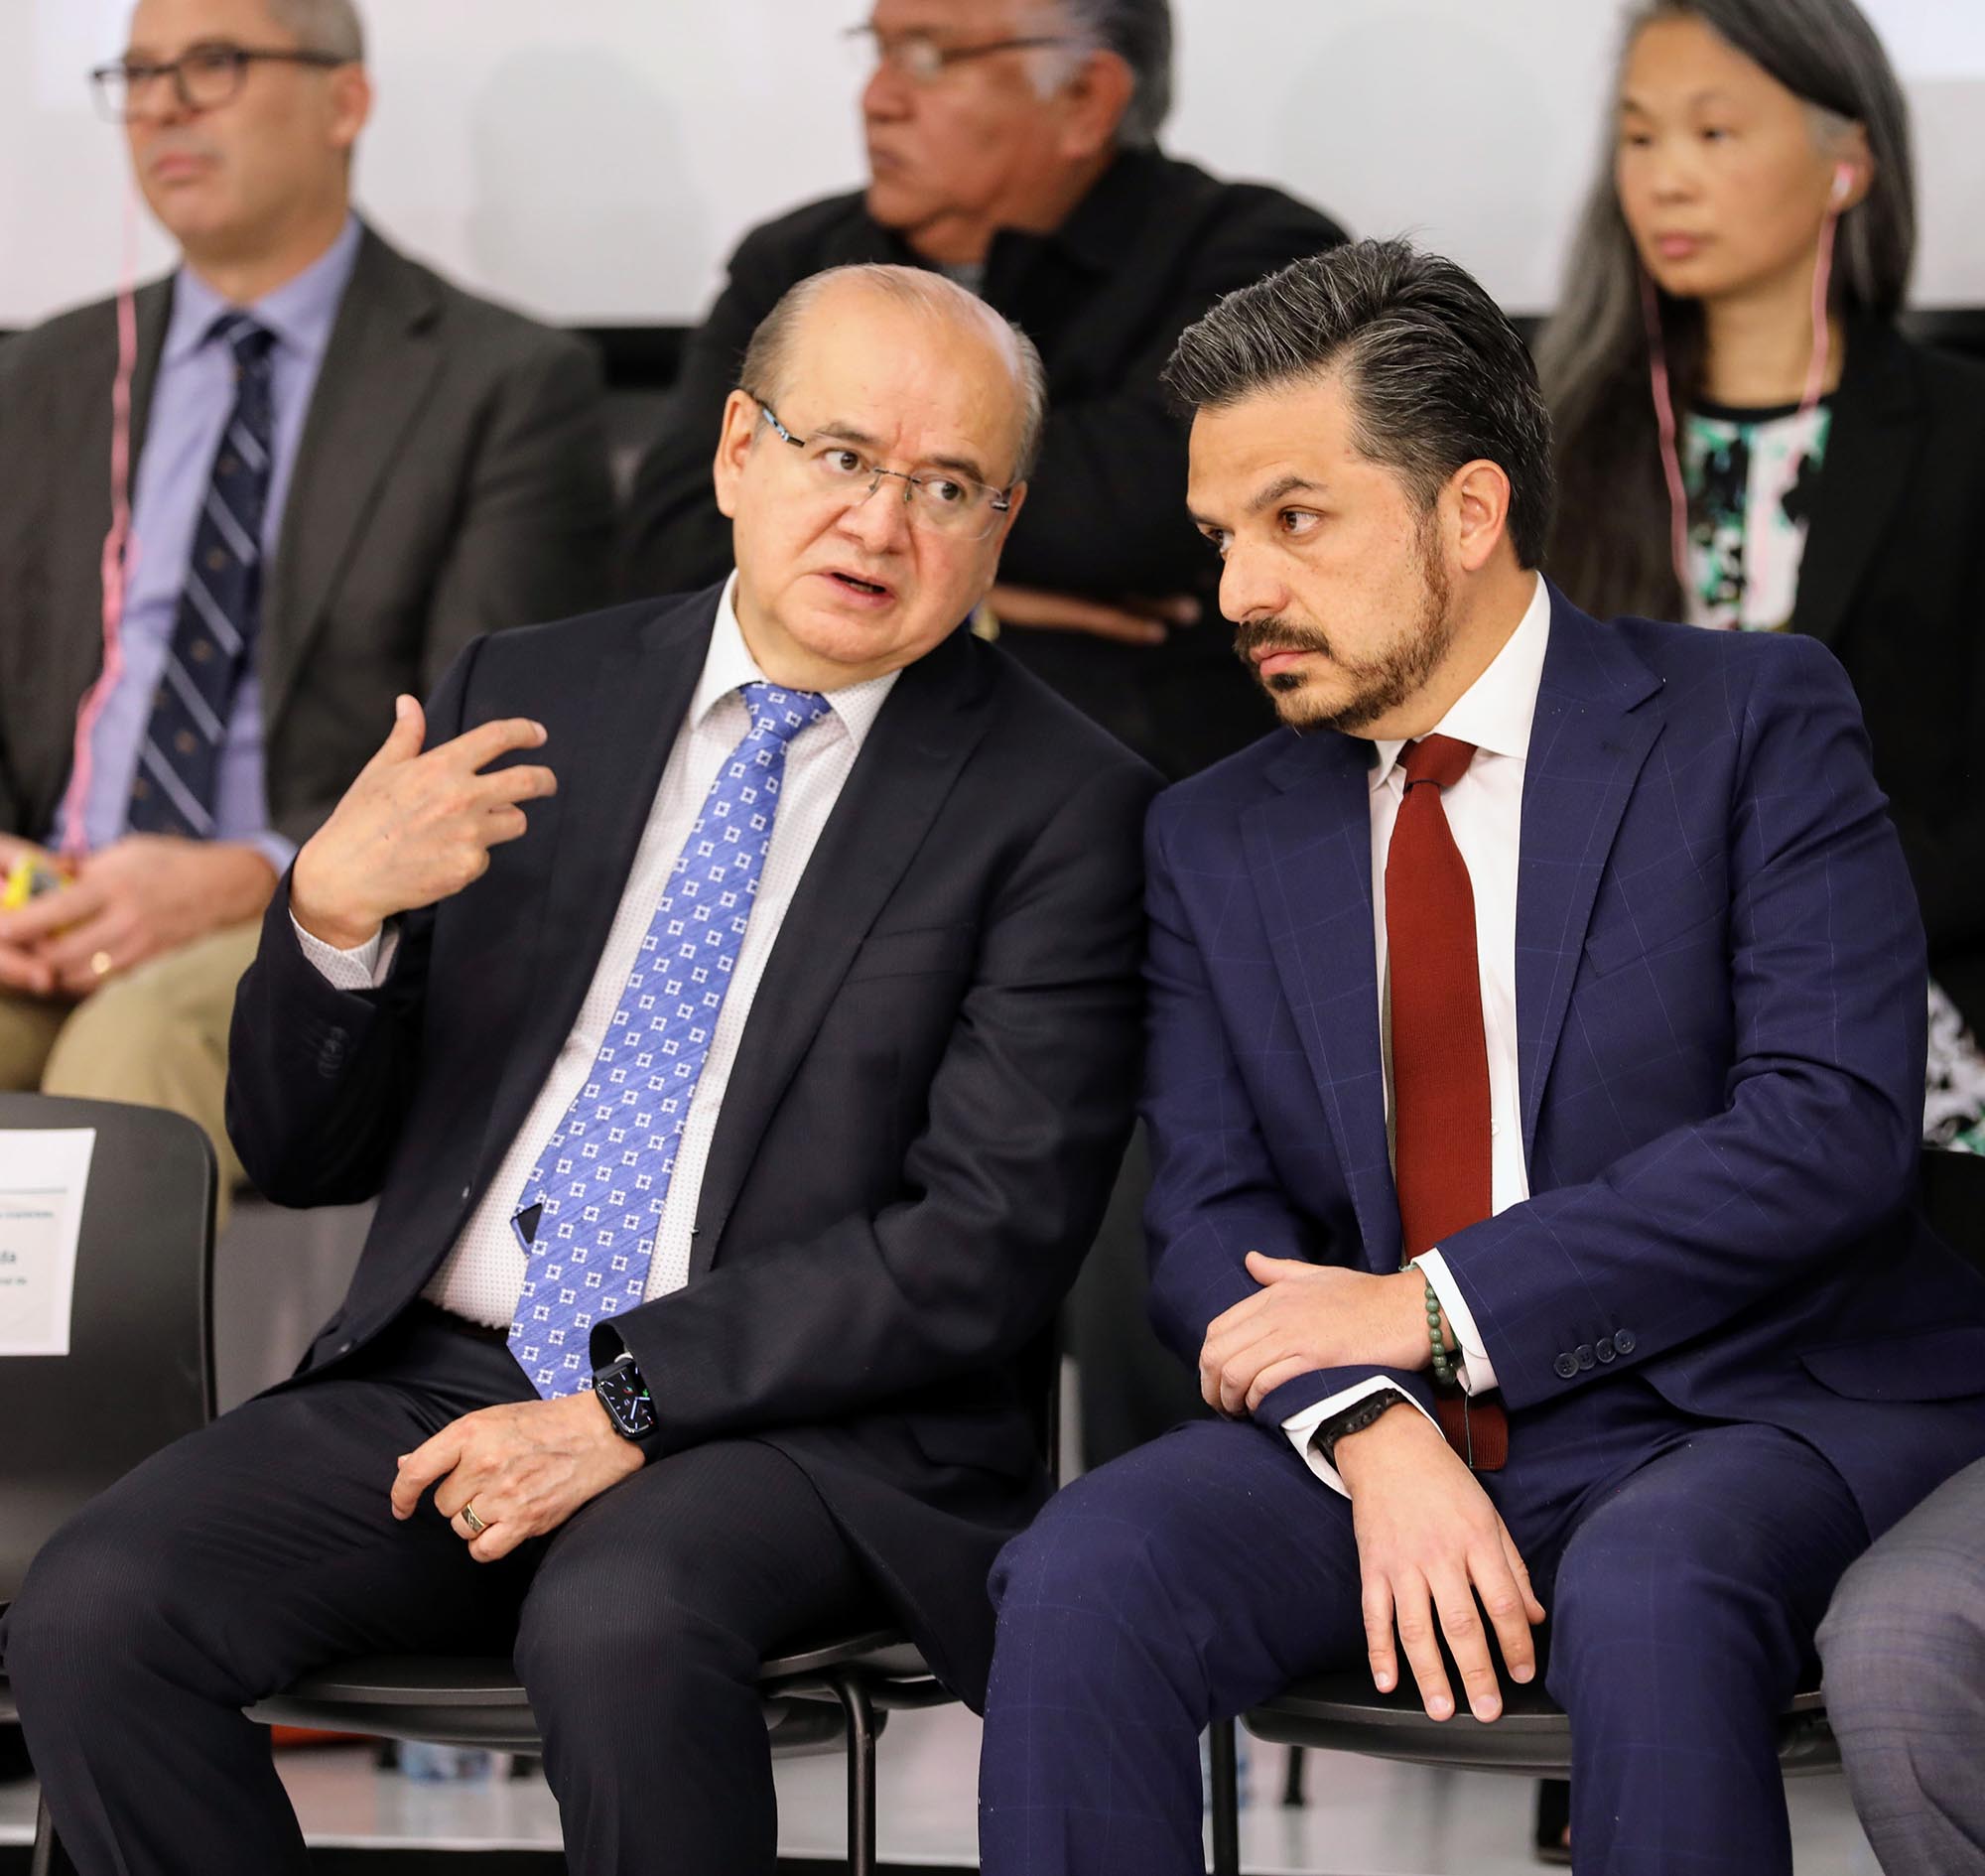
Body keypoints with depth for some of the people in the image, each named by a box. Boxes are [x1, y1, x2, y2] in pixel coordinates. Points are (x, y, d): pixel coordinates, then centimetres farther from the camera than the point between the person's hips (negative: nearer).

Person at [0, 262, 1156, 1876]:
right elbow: (303, 1154, 12)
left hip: (796, 1429, -4)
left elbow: (990, 1242, -9)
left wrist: (630, 1406, -16)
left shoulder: (1061, 805, 0)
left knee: (618, 1629, -36)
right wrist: (331, 912, -10)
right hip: (436, 1382, 4)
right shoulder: (526, 701, 12)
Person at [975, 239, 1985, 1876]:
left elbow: (1835, 1125, -12)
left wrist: (1439, 1304, -14)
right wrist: (1371, 1434, -17)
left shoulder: (1751, 725, 0)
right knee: (1079, 1583, -24)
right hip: (1384, 1432, 4)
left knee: (1653, 1590, -37)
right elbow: (1210, 1222, 5)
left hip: (1757, 1416, -3)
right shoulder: (1218, 839, 13)